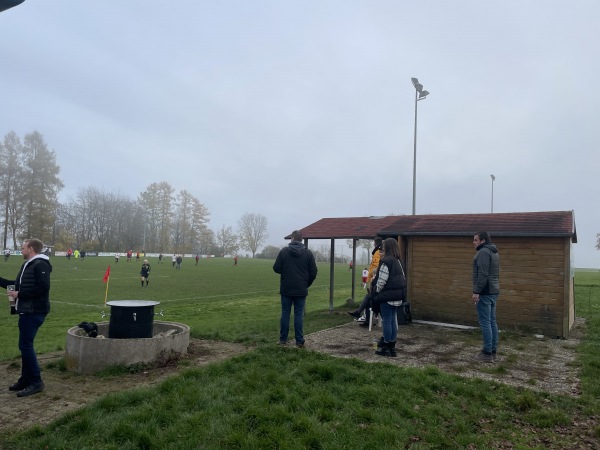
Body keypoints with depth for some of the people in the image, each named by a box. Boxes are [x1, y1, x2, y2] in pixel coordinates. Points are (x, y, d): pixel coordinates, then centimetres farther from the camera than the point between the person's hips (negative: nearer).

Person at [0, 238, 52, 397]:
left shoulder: (41, 265, -16)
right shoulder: (27, 265, 17)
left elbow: (43, 288, -26)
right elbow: (18, 284, 27)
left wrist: (19, 294, -20)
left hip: (34, 312, -10)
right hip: (26, 311, 10)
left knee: (25, 345, -8)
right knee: (25, 345, 15)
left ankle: (36, 381, 0)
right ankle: (26, 379, 26)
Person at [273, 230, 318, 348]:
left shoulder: (284, 251, -5)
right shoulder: (308, 253, -2)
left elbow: (276, 268, -4)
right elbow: (313, 272, -2)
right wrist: (307, 284, 13)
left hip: (286, 289, 0)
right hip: (301, 290, 0)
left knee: (285, 313, 9)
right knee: (299, 315, 4)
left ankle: (283, 339, 15)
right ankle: (299, 341, 5)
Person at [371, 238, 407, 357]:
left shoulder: (386, 262, -17)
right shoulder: (398, 261, 9)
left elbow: (381, 281, -17)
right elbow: (403, 278, 14)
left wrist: (377, 292, 0)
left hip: (387, 296, -8)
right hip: (397, 297, 8)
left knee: (387, 321, 1)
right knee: (393, 321, 13)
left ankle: (386, 348, 9)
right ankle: (392, 347, 21)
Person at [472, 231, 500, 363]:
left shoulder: (483, 252, -13)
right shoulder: (494, 252, 18)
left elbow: (482, 274, -21)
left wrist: (476, 291, -21)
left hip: (485, 292, -10)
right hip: (493, 291, 10)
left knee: (485, 322, -6)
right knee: (492, 321, 11)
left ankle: (487, 353, -3)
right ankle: (493, 351, 16)